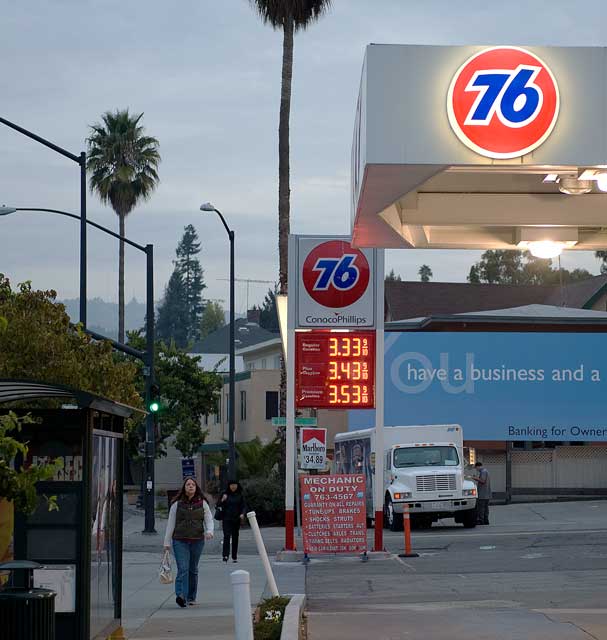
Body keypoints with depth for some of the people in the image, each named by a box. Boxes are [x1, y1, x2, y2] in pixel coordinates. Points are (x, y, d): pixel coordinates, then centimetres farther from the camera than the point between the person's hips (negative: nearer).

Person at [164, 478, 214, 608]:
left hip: (197, 541, 2)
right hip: (180, 541, -2)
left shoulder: (202, 503, 7)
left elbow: (209, 520, 6)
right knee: (183, 568, -15)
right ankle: (181, 596, -25)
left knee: (193, 569, 10)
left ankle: (191, 597, 19)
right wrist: (167, 542, 4)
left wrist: (209, 531, -15)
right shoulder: (177, 504, 4)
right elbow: (170, 523, 6)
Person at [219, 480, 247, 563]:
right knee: (227, 536, -15)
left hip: (236, 519, 2)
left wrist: (242, 513, -14)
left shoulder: (240, 495, 5)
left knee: (235, 537, 6)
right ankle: (225, 555, -23)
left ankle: (234, 557, 13)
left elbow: (244, 506, 4)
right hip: (227, 519, -2)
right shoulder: (225, 494, 2)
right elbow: (220, 505, 3)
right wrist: (222, 500, -17)